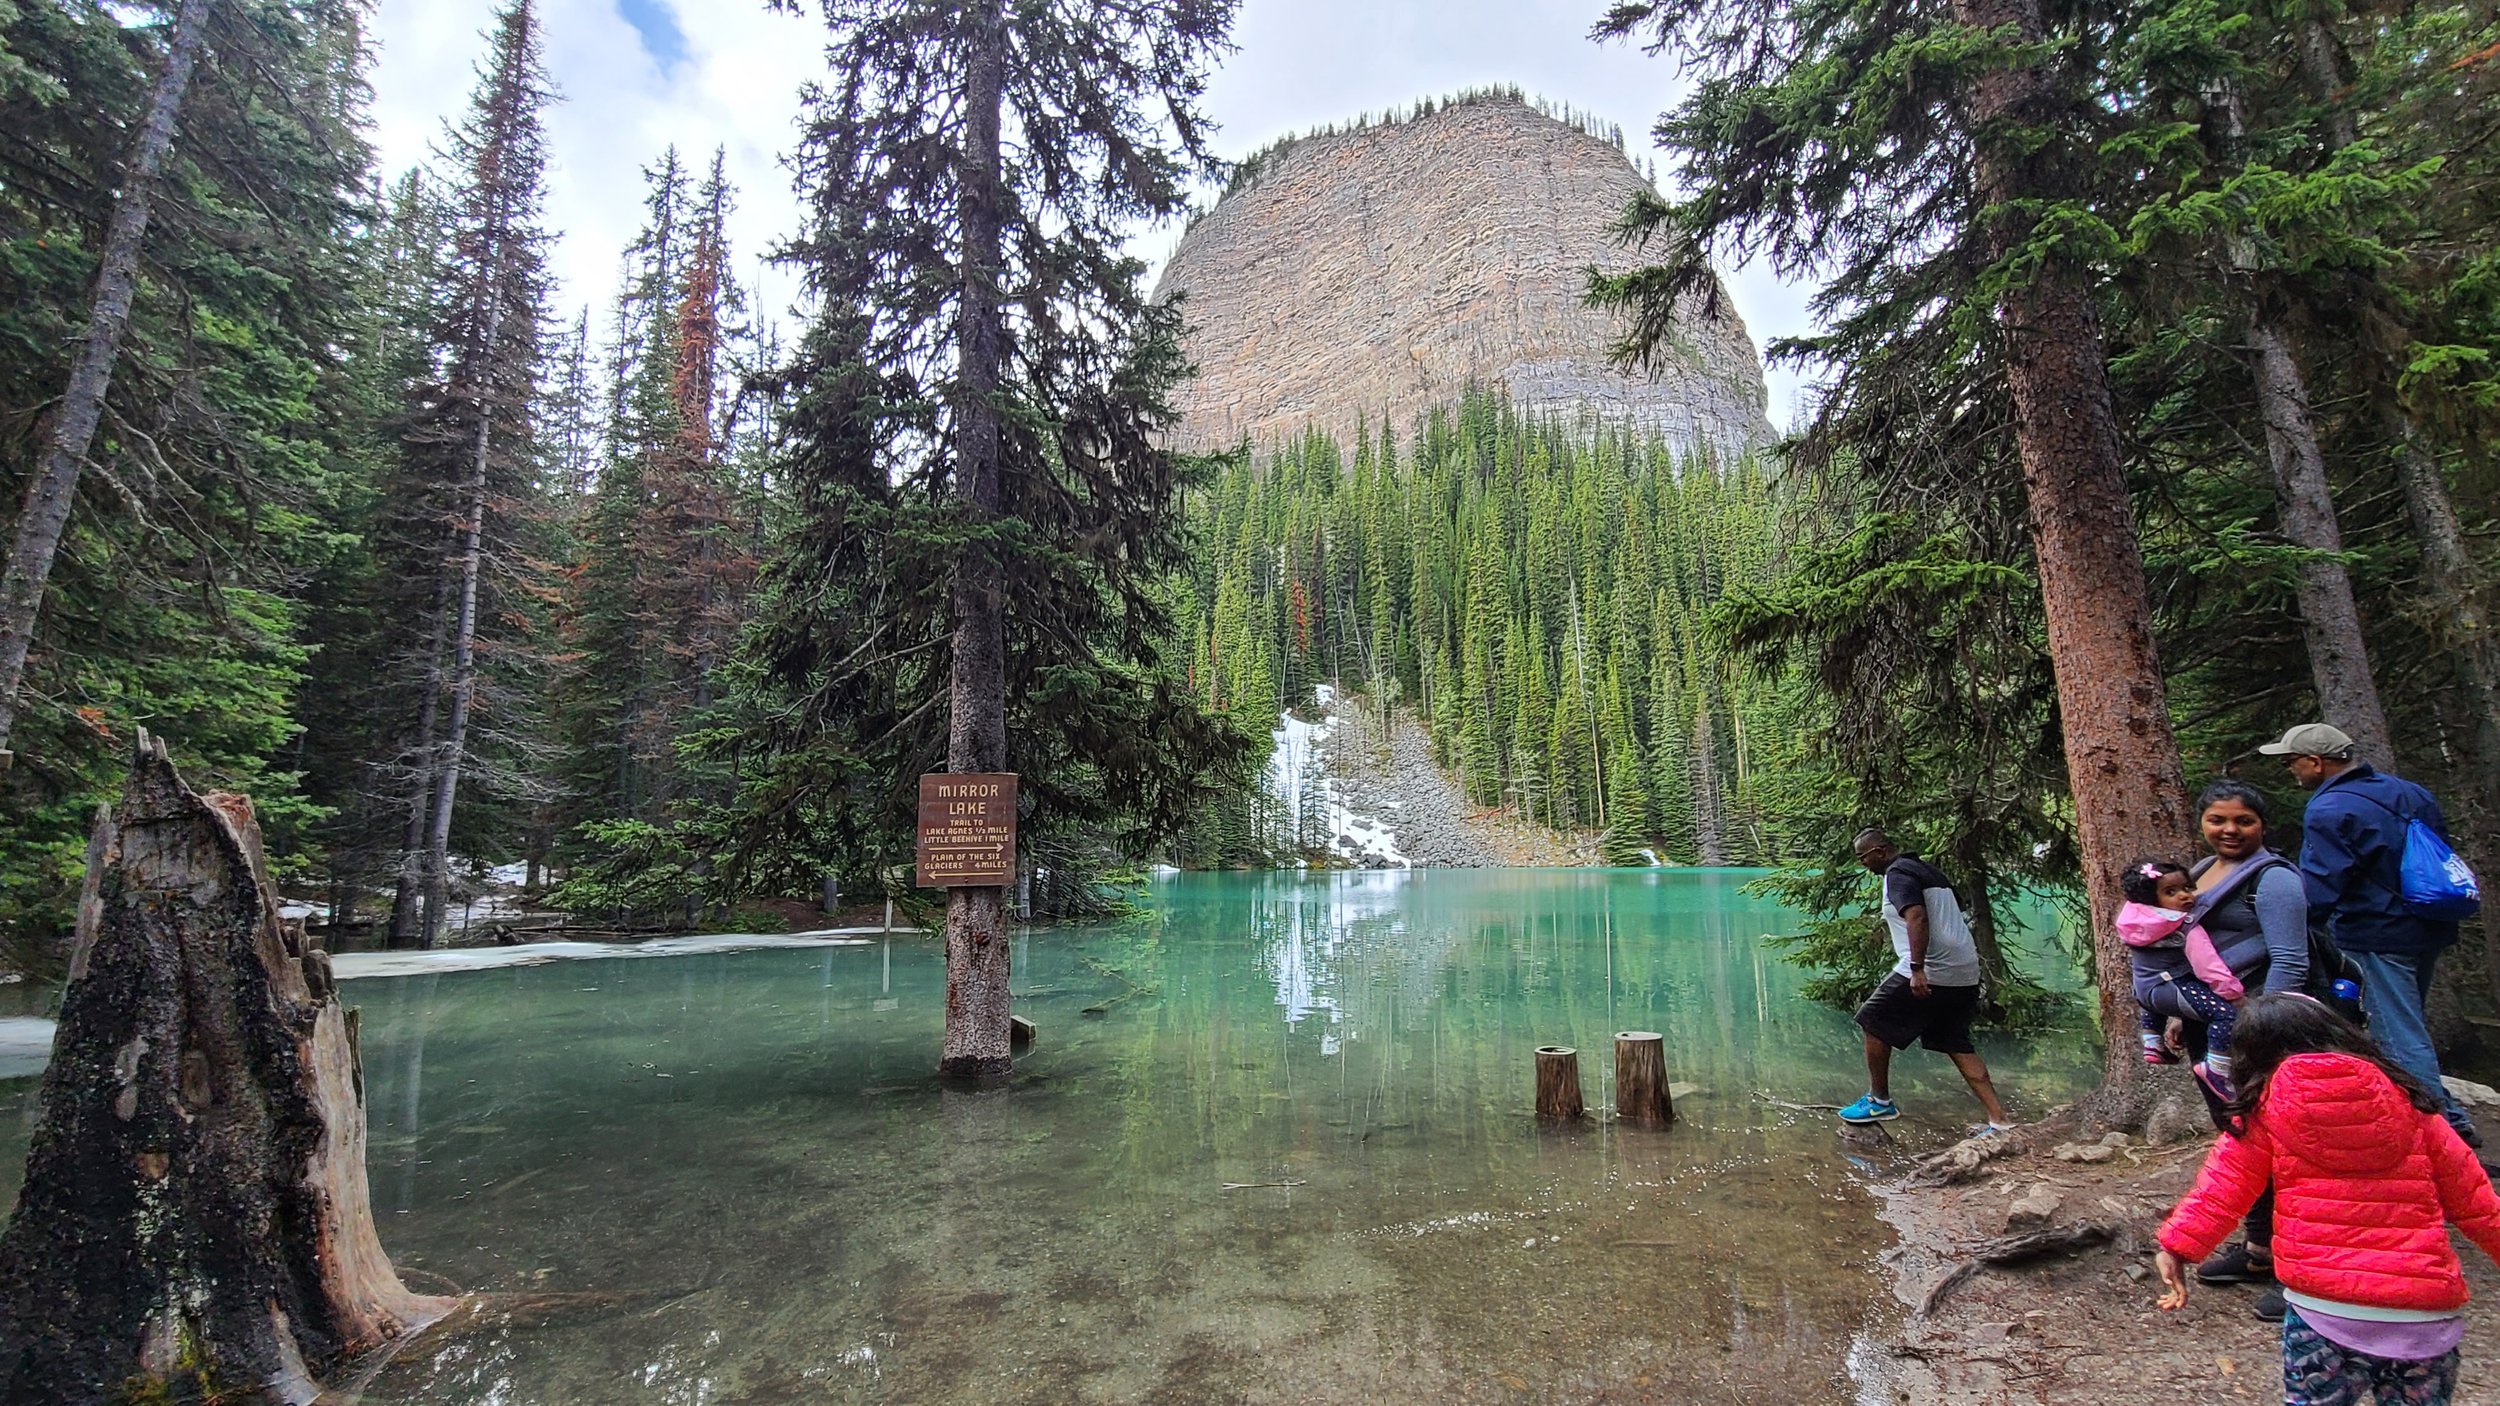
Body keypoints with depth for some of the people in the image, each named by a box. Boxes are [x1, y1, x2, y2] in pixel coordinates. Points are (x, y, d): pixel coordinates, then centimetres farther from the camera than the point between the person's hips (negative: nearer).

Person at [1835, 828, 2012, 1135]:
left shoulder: (1898, 874, -10)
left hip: (1929, 972, -9)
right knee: (1955, 1044, 15)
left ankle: (1879, 1101, 13)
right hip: (1965, 974, 9)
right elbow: (1954, 913, 25)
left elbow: (1917, 917, -24)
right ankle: (1999, 1120, 9)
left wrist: (1917, 969, -29)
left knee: (1874, 1023, 4)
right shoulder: (1928, 870, 19)